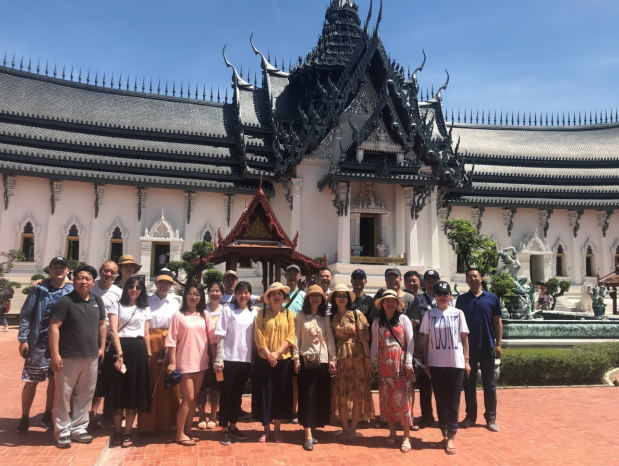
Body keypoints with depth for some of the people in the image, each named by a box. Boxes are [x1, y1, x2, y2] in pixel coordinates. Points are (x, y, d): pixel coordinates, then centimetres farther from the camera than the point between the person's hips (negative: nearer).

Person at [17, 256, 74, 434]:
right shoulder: (38, 289, -3)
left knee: (55, 381, 11)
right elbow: (25, 314, -3)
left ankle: (47, 415, 27)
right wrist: (23, 339, -9)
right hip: (38, 343, -2)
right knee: (31, 381, 4)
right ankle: (25, 418, 20)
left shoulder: (72, 291, 1)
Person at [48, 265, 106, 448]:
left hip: (92, 357, 5)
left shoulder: (97, 302, 8)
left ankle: (78, 428, 25)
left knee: (85, 394, 13)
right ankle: (62, 431, 17)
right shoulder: (65, 301, -9)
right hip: (68, 357, -5)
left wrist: (102, 347, 13)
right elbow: (54, 327, -13)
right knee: (64, 395, 3)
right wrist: (55, 354, -17)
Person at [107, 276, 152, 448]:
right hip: (121, 348, -2)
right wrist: (119, 354, -17)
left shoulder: (145, 309, 14)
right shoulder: (117, 306, 4)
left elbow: (146, 334, 13)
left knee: (135, 392, 4)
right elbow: (113, 331, -7)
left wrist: (149, 354, 7)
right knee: (119, 390, 3)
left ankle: (127, 432, 13)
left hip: (139, 350, 3)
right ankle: (117, 431, 15)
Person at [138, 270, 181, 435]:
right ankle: (148, 423, 12)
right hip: (150, 344, -2)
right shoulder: (147, 301, 3)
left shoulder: (174, 303, 11)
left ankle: (165, 421, 18)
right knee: (149, 384, 2)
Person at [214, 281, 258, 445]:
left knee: (238, 394, 14)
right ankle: (224, 430, 15)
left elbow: (256, 337, 9)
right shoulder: (227, 310, -4)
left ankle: (233, 426, 27)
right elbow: (221, 336, -6)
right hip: (229, 358, -3)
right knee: (226, 394, 5)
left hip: (246, 359, 3)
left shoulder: (254, 312, 6)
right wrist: (219, 359, -10)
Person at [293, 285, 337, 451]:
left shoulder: (325, 318, 8)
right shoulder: (300, 316, 2)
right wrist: (296, 358, -6)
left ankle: (314, 427, 21)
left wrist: (333, 359, 0)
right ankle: (308, 436, -3)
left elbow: (330, 339, 6)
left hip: (322, 360, 3)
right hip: (306, 359, -2)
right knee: (307, 396, -4)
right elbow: (296, 338, -1)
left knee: (321, 396, 5)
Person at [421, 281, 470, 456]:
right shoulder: (429, 314, 2)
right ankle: (444, 433, 21)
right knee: (440, 400, 9)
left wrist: (466, 360, -1)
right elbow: (425, 339, 4)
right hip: (436, 363, 1)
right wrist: (426, 363, 2)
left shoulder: (458, 313, 1)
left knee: (453, 401, 2)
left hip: (456, 363, -1)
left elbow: (464, 338, 4)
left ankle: (451, 437, 8)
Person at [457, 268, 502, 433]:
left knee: (489, 383, 7)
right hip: (468, 347, 1)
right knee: (469, 383, 8)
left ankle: (491, 418, 16)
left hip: (487, 347, -1)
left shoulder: (492, 298, 1)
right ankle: (471, 416, 20)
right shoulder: (462, 299, 4)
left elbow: (497, 322, 3)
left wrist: (498, 344, -1)